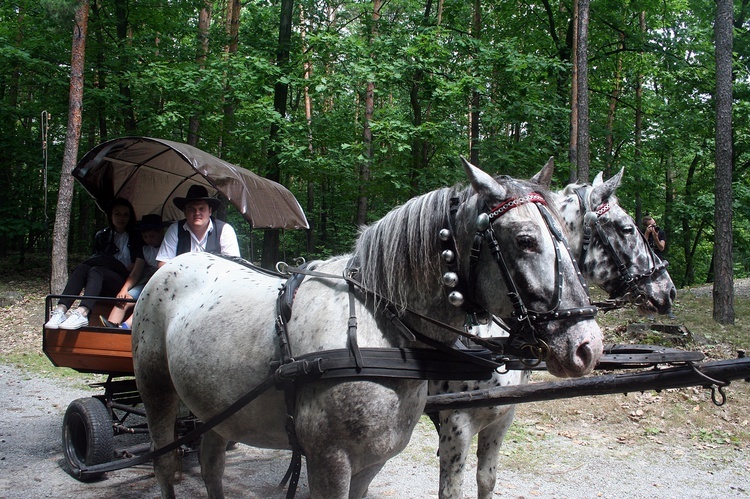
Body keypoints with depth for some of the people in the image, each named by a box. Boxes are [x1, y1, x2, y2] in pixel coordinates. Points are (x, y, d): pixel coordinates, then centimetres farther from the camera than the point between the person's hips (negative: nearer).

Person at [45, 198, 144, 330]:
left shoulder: (136, 237, 11)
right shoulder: (102, 236, 19)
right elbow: (98, 258, 16)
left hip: (125, 283, -3)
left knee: (96, 271, -33)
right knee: (81, 268, -27)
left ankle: (82, 313, -58)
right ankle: (61, 310, -46)